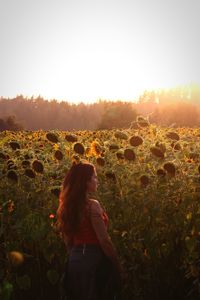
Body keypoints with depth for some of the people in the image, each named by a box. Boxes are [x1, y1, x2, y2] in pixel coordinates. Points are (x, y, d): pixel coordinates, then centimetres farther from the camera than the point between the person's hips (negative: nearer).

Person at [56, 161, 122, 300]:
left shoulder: (67, 206, 5)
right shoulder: (92, 205, -17)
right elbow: (104, 240, -18)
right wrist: (117, 265, -9)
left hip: (74, 261, 7)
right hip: (95, 261, -7)